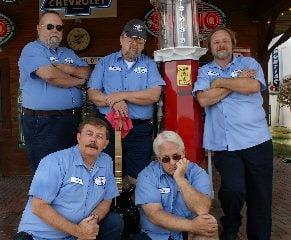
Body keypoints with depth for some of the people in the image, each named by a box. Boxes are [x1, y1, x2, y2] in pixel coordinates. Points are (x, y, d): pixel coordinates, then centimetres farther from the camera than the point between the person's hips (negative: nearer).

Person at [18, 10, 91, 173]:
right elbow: (50, 75, -19)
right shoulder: (32, 50, -3)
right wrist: (77, 81, -4)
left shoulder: (68, 53, 20)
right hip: (43, 123, -7)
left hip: (73, 120, 7)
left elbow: (87, 72, 8)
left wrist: (70, 70, -11)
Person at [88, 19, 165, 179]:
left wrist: (122, 95, -14)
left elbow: (154, 95, -8)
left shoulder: (149, 65, 8)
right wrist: (113, 102, -17)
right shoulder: (105, 63, 11)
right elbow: (92, 93, 2)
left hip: (140, 130, -1)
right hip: (108, 127, 1)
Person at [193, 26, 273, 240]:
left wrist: (220, 81, -4)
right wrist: (238, 81, -4)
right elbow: (204, 99, -6)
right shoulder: (204, 71, 13)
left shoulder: (248, 63, 11)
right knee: (233, 190, -17)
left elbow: (253, 86, -12)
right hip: (224, 145, -1)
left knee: (260, 196, 6)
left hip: (257, 141, 1)